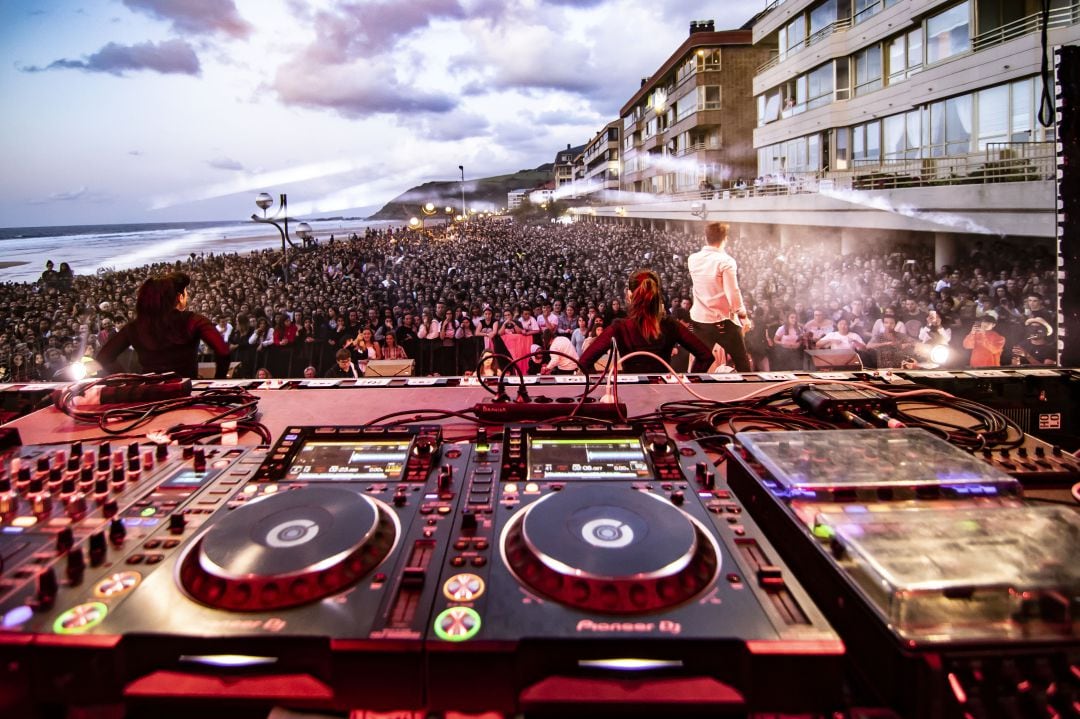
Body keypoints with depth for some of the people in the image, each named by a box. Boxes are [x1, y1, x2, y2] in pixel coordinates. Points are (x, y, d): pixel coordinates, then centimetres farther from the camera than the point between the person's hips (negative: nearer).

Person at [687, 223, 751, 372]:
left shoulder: (693, 259, 1)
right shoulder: (726, 261, -15)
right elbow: (733, 294, -16)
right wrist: (742, 313, -1)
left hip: (699, 320, 5)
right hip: (724, 321, -5)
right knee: (742, 363, 12)